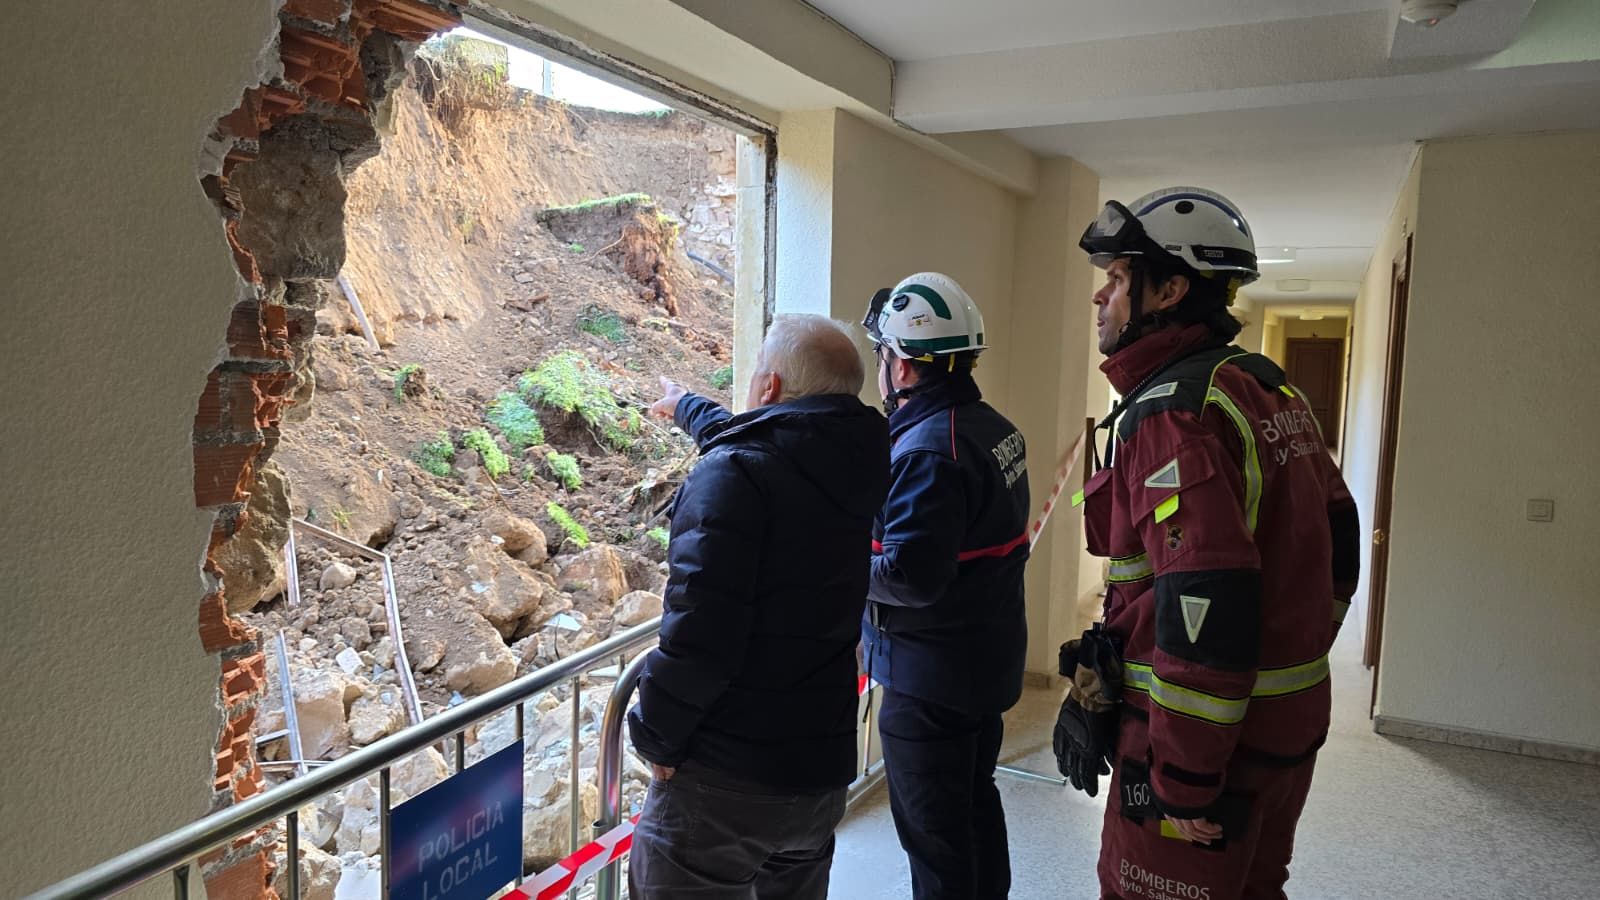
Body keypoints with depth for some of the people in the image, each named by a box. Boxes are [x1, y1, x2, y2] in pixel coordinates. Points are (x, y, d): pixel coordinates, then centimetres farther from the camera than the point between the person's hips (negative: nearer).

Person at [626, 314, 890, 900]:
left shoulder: (732, 475, -20)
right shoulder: (853, 467, 4)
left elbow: (698, 634, -27)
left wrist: (657, 737, -10)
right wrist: (685, 406, 43)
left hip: (723, 782, -7)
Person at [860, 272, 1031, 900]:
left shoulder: (927, 448, -25)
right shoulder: (995, 428, 5)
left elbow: (912, 579, -30)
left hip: (932, 676, -9)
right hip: (991, 660, 10)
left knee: (933, 830, 6)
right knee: (974, 802, 25)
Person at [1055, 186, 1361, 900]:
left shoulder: (1170, 413, -22)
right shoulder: (1275, 395, 9)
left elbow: (1206, 608, -29)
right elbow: (1335, 546, 16)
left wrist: (1185, 780, -22)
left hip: (1211, 741, -10)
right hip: (1290, 727, 10)